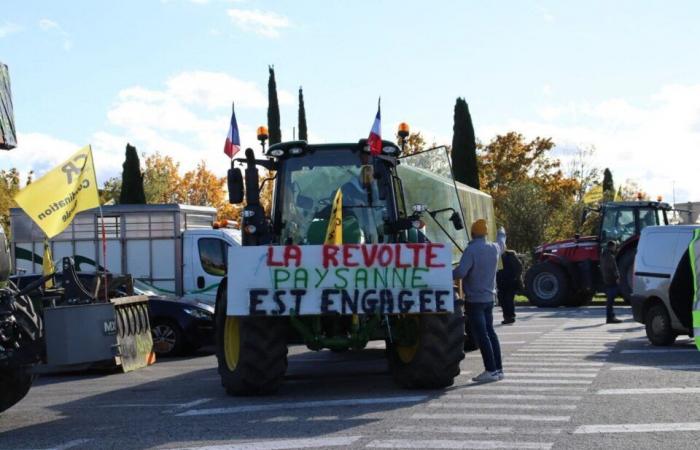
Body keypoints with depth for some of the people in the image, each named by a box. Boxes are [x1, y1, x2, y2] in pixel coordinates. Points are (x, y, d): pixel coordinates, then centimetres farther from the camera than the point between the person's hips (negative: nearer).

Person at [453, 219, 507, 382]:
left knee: (481, 334, -6)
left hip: (475, 300, -8)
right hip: (489, 297, 8)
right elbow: (501, 243, 31)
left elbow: (461, 272, -27)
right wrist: (502, 233, 51)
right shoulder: (494, 248, 6)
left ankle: (491, 370, -7)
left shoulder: (471, 250, -18)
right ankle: (498, 369, 18)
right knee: (490, 332, 15)